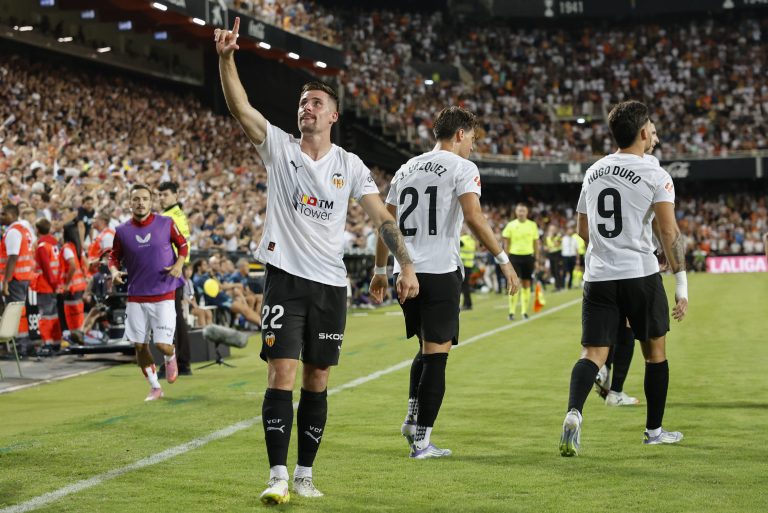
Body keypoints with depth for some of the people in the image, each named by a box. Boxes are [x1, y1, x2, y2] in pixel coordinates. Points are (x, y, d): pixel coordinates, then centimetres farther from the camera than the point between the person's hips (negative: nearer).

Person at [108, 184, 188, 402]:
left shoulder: (166, 224, -3)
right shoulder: (122, 231, 0)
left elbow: (182, 244, 10)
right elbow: (114, 257, 11)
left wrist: (179, 264, -8)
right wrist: (114, 271, -10)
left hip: (163, 295, -2)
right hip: (136, 297, 2)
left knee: (162, 343, -10)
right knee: (139, 345, 2)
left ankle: (170, 358, 28)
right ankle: (154, 388, 21)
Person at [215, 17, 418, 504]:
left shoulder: (350, 165, 5)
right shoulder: (279, 147, 2)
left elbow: (383, 218, 3)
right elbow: (240, 107, -11)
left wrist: (407, 265, -9)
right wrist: (226, 57, -26)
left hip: (331, 285, 2)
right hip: (285, 278, -2)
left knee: (317, 382, 7)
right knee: (282, 376, -10)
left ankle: (305, 475, 15)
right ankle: (278, 477, -8)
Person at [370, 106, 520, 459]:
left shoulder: (407, 169, 16)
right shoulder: (462, 168, -3)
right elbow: (474, 218, -17)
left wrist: (380, 271, 25)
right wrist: (504, 260, -13)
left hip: (406, 271, 6)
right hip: (440, 271, -6)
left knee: (427, 347, 23)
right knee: (436, 354, -2)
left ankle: (413, 418, 13)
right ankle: (421, 440, -2)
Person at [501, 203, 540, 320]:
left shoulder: (532, 225, 5)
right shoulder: (510, 225, 1)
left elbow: (536, 244, 9)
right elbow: (506, 243, 4)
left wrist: (537, 260, 6)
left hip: (528, 256, 2)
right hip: (514, 256, -1)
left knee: (526, 284, 5)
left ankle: (525, 311, 13)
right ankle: (511, 312, -3)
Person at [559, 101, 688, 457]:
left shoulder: (593, 172, 11)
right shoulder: (655, 174, -6)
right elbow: (669, 232, -13)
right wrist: (681, 283, -10)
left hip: (598, 277, 4)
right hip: (640, 274, -4)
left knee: (593, 353, 0)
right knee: (655, 351, 14)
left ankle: (573, 412, -28)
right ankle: (654, 430, 24)